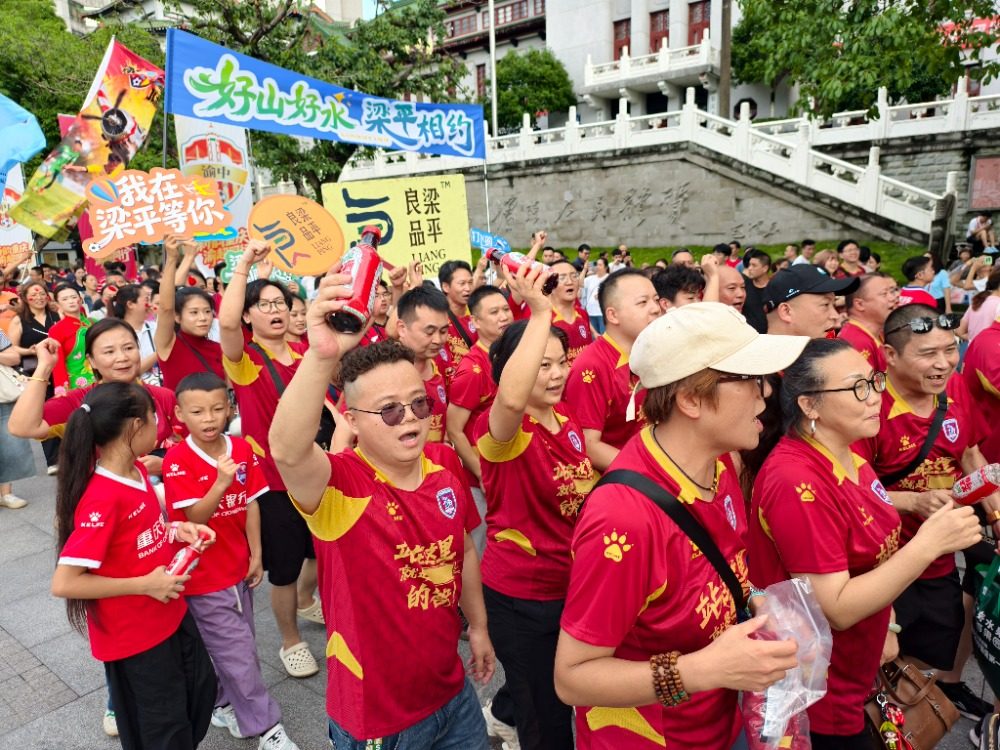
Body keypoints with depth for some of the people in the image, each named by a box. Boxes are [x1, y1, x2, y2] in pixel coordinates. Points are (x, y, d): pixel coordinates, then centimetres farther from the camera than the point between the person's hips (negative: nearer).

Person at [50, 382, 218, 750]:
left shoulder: (137, 471, -3)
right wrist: (145, 584, -25)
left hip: (170, 614, 8)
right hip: (133, 634, -8)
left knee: (202, 686, 24)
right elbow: (63, 583, -29)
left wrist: (175, 530, -5)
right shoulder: (103, 499, -30)